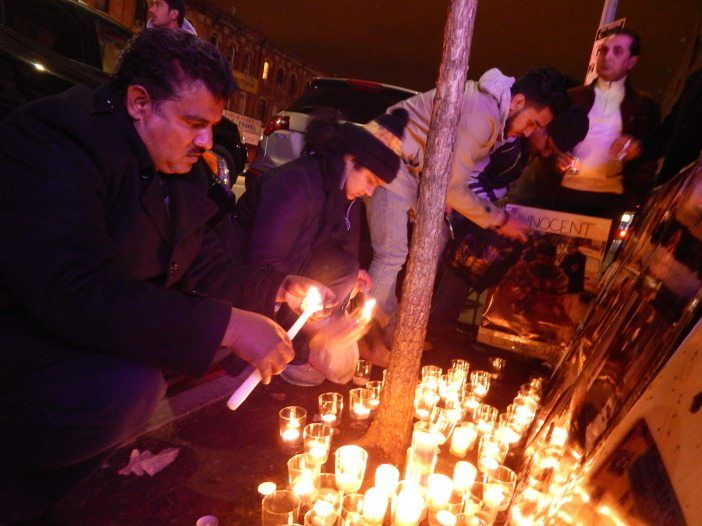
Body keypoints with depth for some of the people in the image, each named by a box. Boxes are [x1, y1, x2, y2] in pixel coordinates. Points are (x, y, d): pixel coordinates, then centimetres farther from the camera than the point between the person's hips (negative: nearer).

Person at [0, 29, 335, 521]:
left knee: (239, 321, -3)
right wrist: (227, 326, -36)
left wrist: (282, 289, -7)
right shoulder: (51, 145, -21)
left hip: (107, 334, 9)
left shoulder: (180, 168, 4)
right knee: (129, 388, -35)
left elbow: (204, 265, 9)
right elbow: (73, 294, -35)